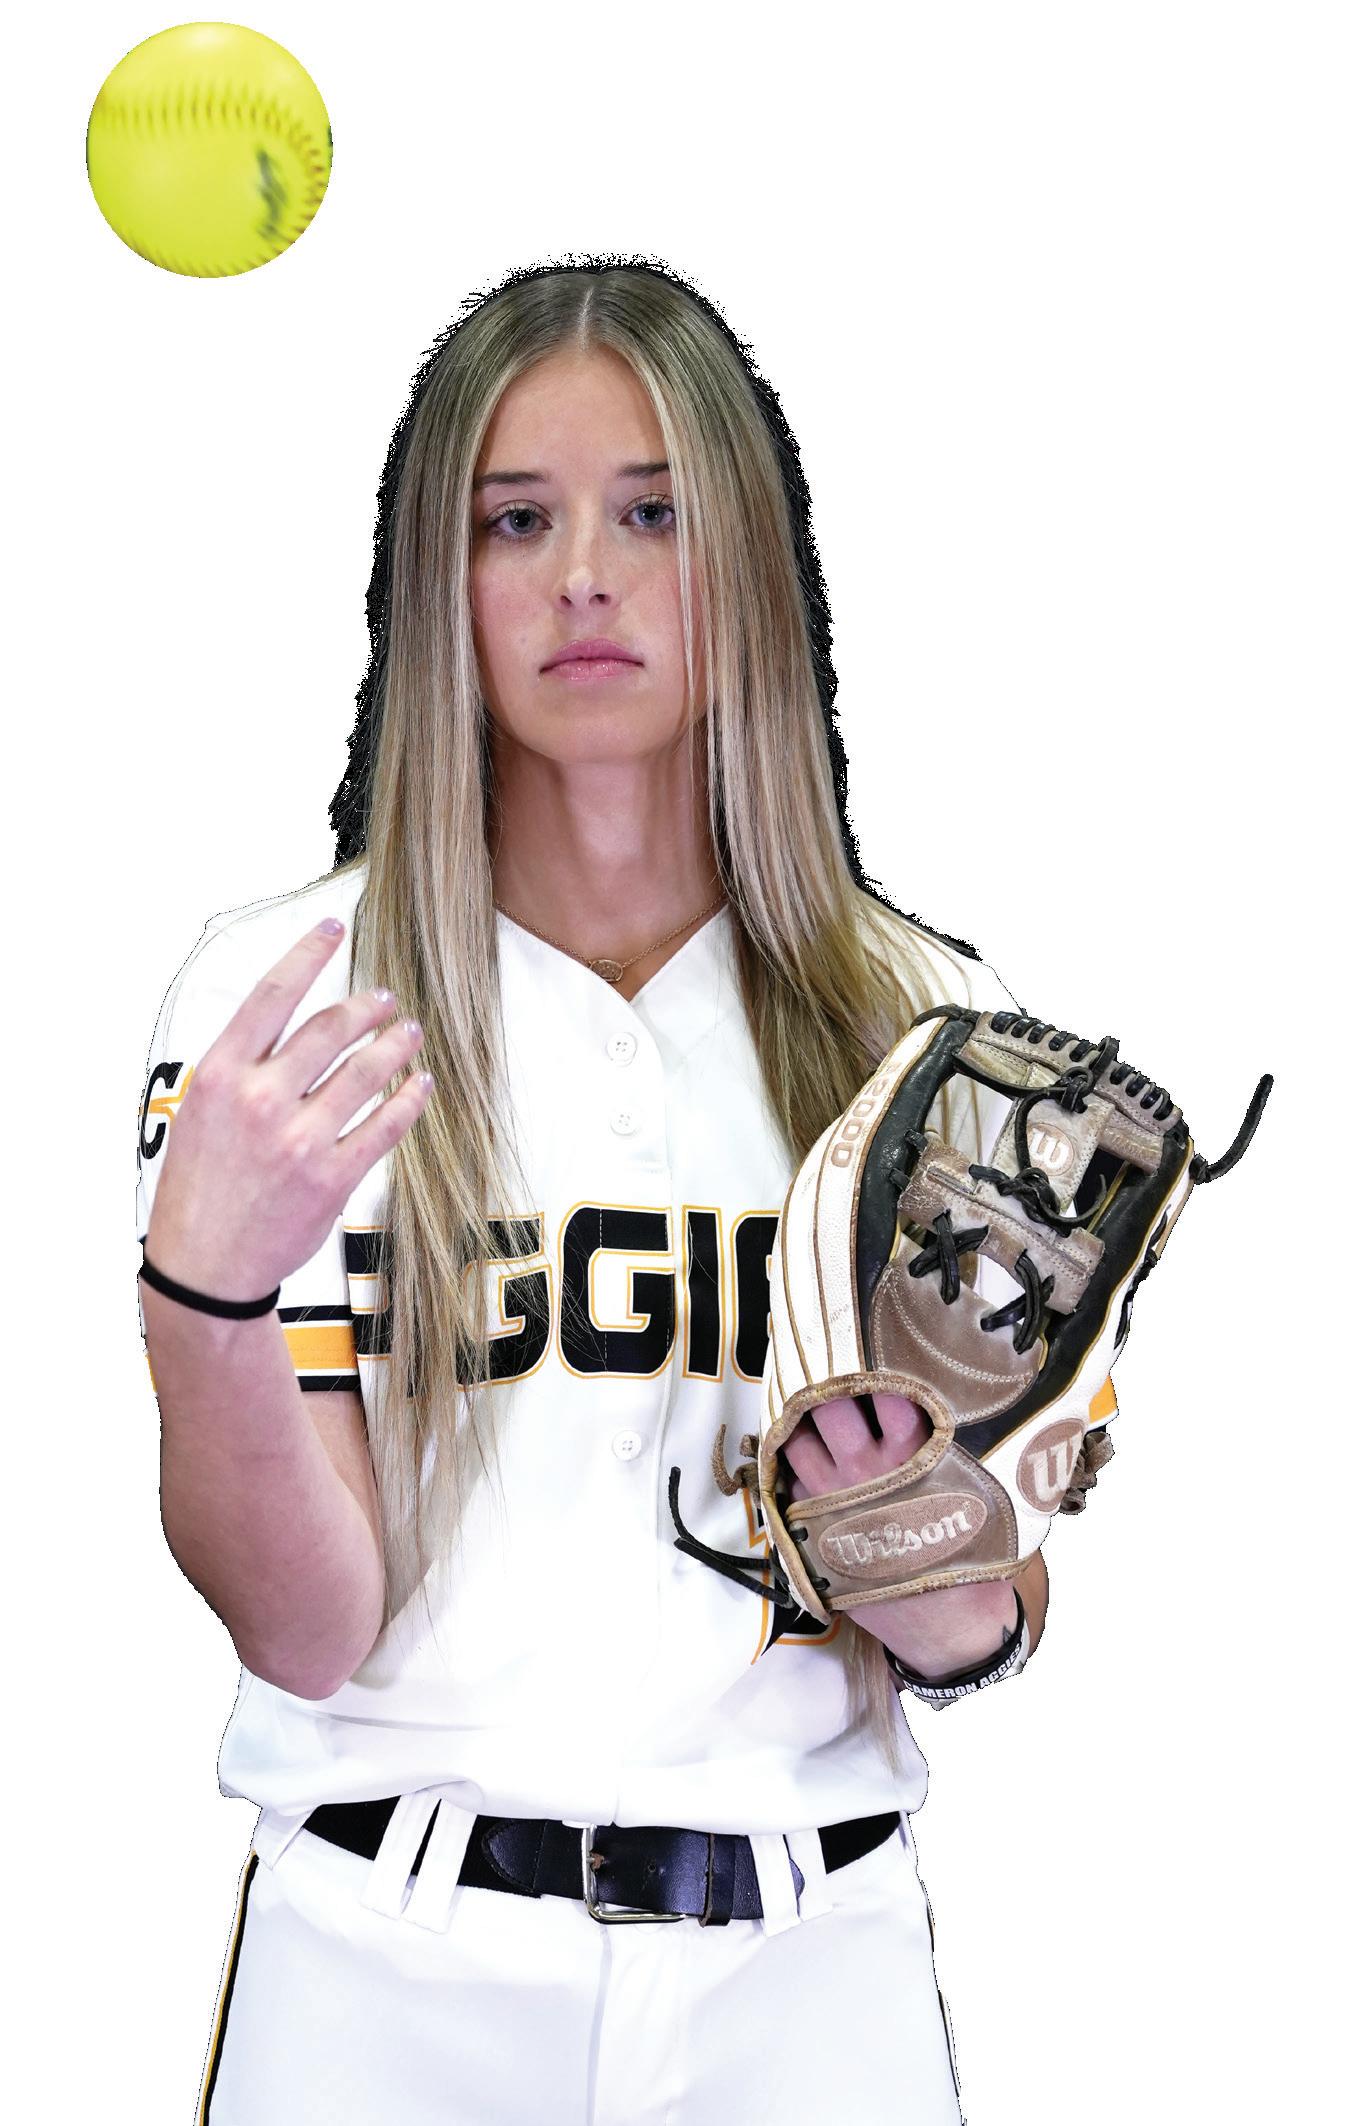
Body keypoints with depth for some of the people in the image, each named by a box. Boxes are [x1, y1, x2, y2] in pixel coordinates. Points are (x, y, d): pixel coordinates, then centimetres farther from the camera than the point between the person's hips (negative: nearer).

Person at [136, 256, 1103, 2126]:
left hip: (806, 1966, 2)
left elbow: (994, 1628, 5)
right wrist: (205, 1284, -27)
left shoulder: (926, 1019, 1)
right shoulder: (279, 992, -5)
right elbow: (307, 1628, -11)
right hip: (394, 1967, -2)